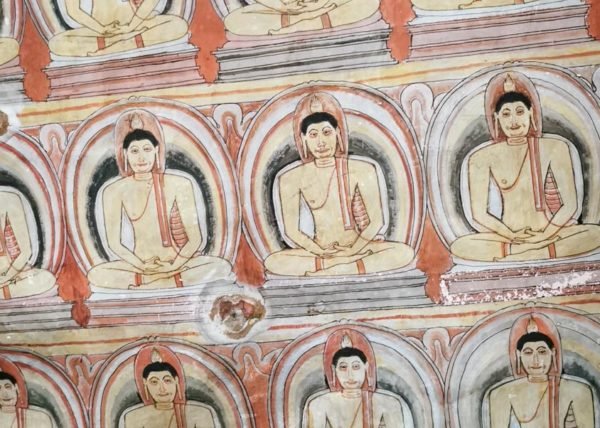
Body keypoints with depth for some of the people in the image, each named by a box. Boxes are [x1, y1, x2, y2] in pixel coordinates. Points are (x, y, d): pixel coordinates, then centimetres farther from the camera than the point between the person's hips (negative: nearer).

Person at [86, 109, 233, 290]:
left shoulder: (179, 185, -5)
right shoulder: (115, 191, -3)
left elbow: (195, 238, -5)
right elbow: (114, 243, -2)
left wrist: (174, 267, -17)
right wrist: (142, 266, -16)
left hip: (177, 262, 0)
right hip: (139, 265, 0)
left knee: (221, 267, -25)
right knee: (96, 275, -26)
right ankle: (179, 281, -21)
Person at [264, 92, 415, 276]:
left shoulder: (362, 170, -4)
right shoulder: (293, 178, -4)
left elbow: (376, 221, -4)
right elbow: (292, 230, -2)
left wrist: (352, 250, -16)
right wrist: (321, 252, -14)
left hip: (357, 246, 0)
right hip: (318, 250, 0)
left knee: (405, 252, -26)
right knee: (273, 262, -28)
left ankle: (329, 271, -26)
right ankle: (353, 263, -23)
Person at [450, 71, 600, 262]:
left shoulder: (555, 148, -1)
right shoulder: (483, 158, -2)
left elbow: (570, 205, -2)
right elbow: (480, 213, -3)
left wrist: (545, 236, -14)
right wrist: (512, 236, -14)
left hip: (551, 233, 1)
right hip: (508, 236, 0)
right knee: (459, 246, -25)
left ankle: (509, 255, -23)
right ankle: (546, 252, -20)